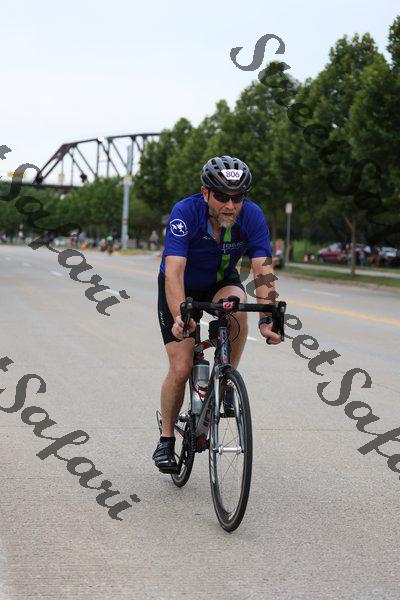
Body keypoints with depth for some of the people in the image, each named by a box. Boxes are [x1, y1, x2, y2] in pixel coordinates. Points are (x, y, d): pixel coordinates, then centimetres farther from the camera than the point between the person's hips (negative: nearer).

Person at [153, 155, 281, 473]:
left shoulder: (252, 215, -24)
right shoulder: (185, 212, -32)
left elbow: (263, 270, -28)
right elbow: (174, 271, -41)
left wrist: (266, 319, -42)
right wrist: (179, 318, -55)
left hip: (221, 282, 2)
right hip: (181, 289, -2)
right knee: (181, 368, -12)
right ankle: (166, 438, 10)